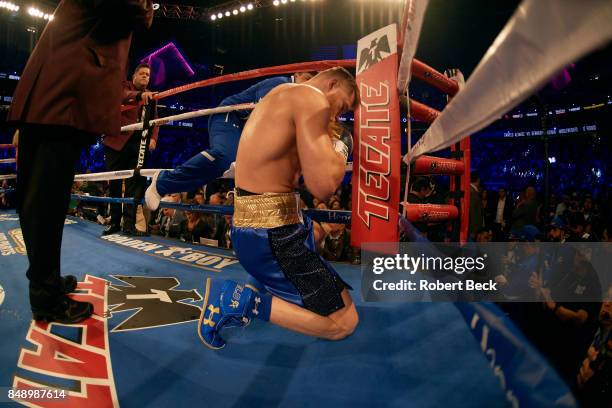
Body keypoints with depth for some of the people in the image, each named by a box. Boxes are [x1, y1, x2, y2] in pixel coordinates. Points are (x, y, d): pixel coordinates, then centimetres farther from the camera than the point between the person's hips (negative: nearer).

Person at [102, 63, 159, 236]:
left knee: (135, 183, -4)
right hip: (117, 141, -2)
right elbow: (123, 95, -16)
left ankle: (129, 224, -2)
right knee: (115, 183, 3)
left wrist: (153, 138, -9)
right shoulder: (124, 85, 9)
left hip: (138, 143, 2)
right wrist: (139, 94, -36)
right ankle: (114, 222, 13)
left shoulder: (151, 96, 18)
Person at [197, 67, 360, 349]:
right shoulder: (312, 97, -12)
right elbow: (323, 187, -23)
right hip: (272, 236, -10)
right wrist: (341, 145, -3)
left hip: (251, 225, 10)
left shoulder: (281, 95, 19)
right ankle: (242, 300, -8)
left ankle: (255, 289, 11)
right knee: (343, 322, -5)